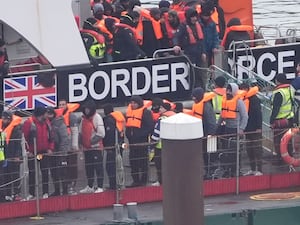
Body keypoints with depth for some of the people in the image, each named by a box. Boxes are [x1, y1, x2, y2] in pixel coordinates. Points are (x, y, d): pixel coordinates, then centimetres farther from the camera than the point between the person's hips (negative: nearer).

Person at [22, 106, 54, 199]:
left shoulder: (47, 123, 7)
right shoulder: (29, 123, -12)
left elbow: (50, 136, 12)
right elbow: (25, 138, -11)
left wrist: (50, 148, 1)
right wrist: (28, 151, -13)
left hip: (45, 152, 4)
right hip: (32, 153, -4)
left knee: (45, 172, 2)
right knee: (32, 173, 3)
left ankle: (46, 192, 7)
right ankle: (31, 193, 9)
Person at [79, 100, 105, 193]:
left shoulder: (97, 117, -9)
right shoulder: (84, 118, 13)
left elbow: (101, 133, -15)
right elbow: (80, 132, 22)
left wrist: (93, 140, -21)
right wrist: (80, 141, 6)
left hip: (96, 147, -8)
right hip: (86, 147, 8)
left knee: (98, 167, -6)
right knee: (88, 168, 14)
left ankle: (100, 187, -4)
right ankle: (90, 186, 25)